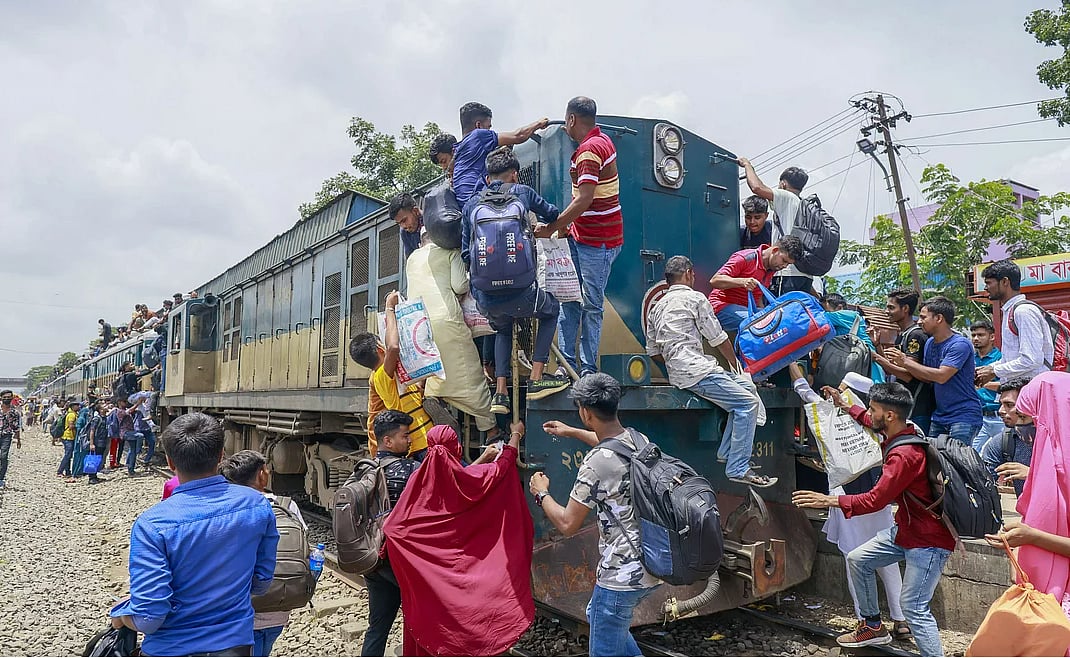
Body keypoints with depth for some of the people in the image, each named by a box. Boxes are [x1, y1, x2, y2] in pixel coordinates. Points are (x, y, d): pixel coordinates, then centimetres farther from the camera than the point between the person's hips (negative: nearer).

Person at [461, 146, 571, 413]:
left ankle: (500, 393, 22)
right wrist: (537, 226, 46)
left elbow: (466, 254, 14)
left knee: (502, 328, 35)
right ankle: (537, 379, 18)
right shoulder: (522, 192, 8)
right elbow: (552, 214, 24)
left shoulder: (471, 205, 14)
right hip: (518, 292, -3)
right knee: (551, 309, 28)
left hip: (484, 298, 3)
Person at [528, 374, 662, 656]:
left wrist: (541, 493, 1)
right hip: (651, 566, 9)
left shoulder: (595, 464, -25)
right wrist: (572, 432, 36)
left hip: (622, 575, -9)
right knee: (596, 616, 31)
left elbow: (567, 524, -16)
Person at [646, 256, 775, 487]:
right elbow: (718, 339, 5)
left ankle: (727, 451, 14)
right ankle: (738, 468, -16)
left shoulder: (656, 308, 23)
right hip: (695, 369, -9)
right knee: (747, 402, -12)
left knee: (748, 387, 16)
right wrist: (735, 364, 18)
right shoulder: (695, 298, 1)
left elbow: (653, 352, 21)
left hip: (676, 372, 9)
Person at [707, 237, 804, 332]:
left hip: (746, 308, 8)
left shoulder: (772, 269, 10)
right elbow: (714, 280, -21)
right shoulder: (744, 258, -15)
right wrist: (742, 281, -35)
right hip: (724, 306, -7)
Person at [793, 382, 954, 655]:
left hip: (929, 540, -10)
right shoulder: (906, 432, 0)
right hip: (905, 529, 10)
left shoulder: (904, 455, -29)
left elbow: (875, 500, -28)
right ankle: (872, 626, 28)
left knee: (913, 607, -11)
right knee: (857, 560, 14)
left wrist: (829, 500, -24)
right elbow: (874, 423, 24)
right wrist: (845, 406, 27)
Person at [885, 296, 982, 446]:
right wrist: (901, 363, -4)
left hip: (964, 417, -8)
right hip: (939, 416, 8)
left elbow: (941, 376, -23)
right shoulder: (930, 343, 11)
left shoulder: (960, 345, -14)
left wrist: (906, 362, -18)